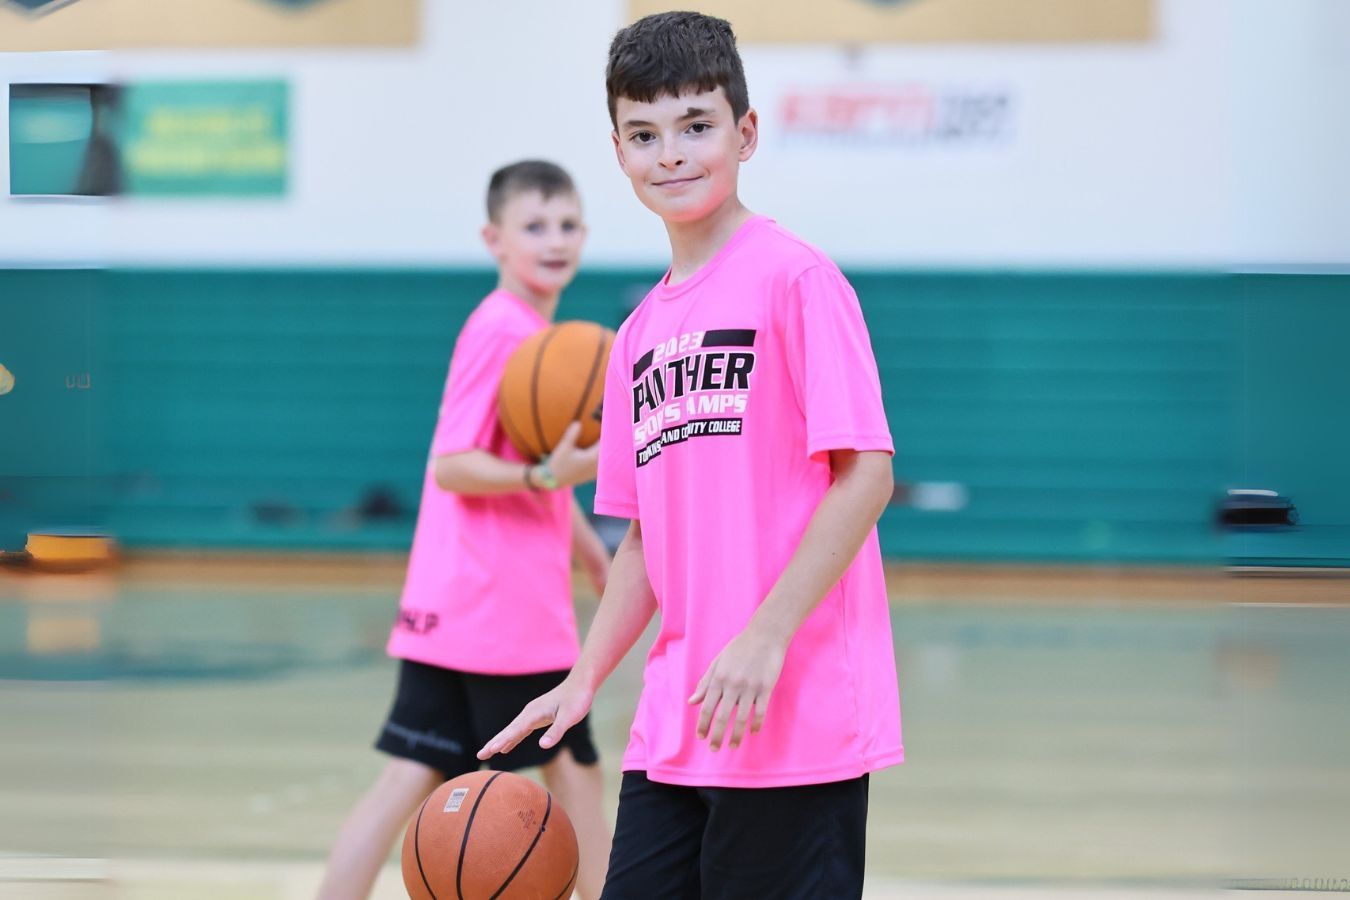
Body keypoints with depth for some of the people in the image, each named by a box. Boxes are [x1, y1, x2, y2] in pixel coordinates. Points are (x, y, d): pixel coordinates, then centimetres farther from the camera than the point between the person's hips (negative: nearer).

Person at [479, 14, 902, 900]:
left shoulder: (794, 278, -7)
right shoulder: (640, 333, 16)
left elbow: (866, 472, -13)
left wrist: (765, 637, -20)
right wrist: (584, 681, 11)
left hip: (795, 718, -7)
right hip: (672, 729, 7)